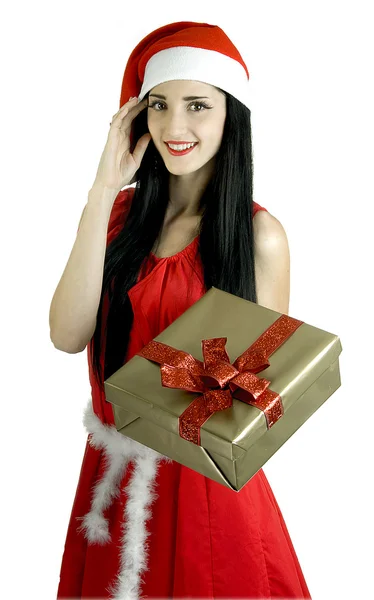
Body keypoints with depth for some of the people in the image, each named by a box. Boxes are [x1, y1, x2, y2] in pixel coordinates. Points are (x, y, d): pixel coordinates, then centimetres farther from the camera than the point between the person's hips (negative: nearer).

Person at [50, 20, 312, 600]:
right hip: (113, 469, 4)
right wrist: (103, 192, -20)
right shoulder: (121, 211, -3)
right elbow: (68, 336, -16)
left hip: (205, 475, -3)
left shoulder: (260, 235, -14)